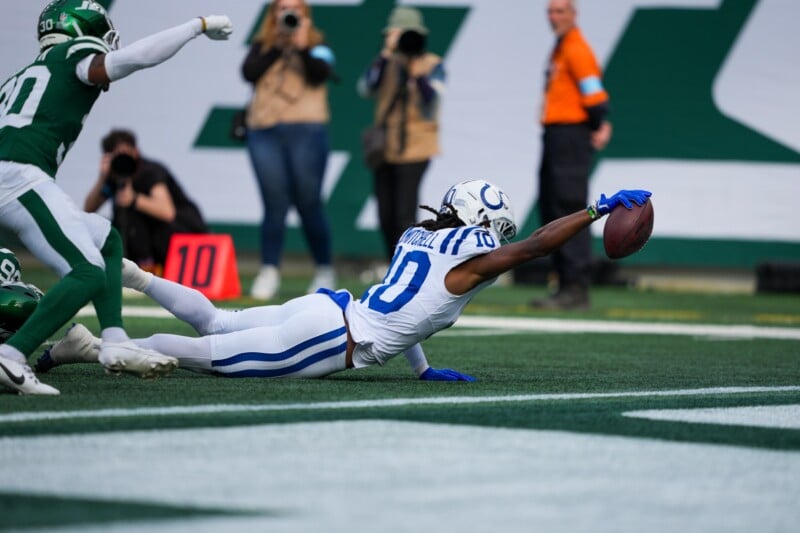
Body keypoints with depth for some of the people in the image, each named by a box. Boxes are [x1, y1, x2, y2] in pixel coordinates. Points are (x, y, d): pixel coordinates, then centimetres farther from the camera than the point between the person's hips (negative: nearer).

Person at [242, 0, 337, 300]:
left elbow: (320, 74, -9)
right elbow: (249, 72, -5)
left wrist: (301, 46, -14)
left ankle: (325, 272, 11)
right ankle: (269, 273, -1)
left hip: (306, 131, -2)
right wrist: (277, 47, -8)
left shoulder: (317, 47, 9)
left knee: (309, 204, 0)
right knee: (274, 205, -2)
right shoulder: (262, 47, 13)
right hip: (265, 133, 2)